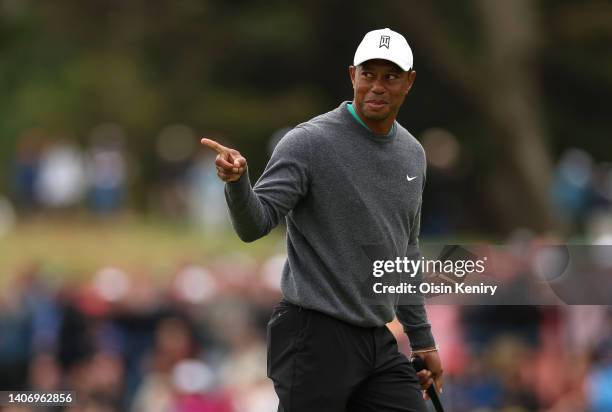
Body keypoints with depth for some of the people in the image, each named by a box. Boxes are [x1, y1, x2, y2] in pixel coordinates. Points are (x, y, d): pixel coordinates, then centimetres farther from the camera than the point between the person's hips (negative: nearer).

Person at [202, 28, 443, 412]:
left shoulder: (412, 155, 12)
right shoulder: (309, 142, -9)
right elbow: (255, 225, -17)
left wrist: (423, 338, 23)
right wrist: (237, 181, -38)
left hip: (379, 341, 7)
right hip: (316, 337, -7)